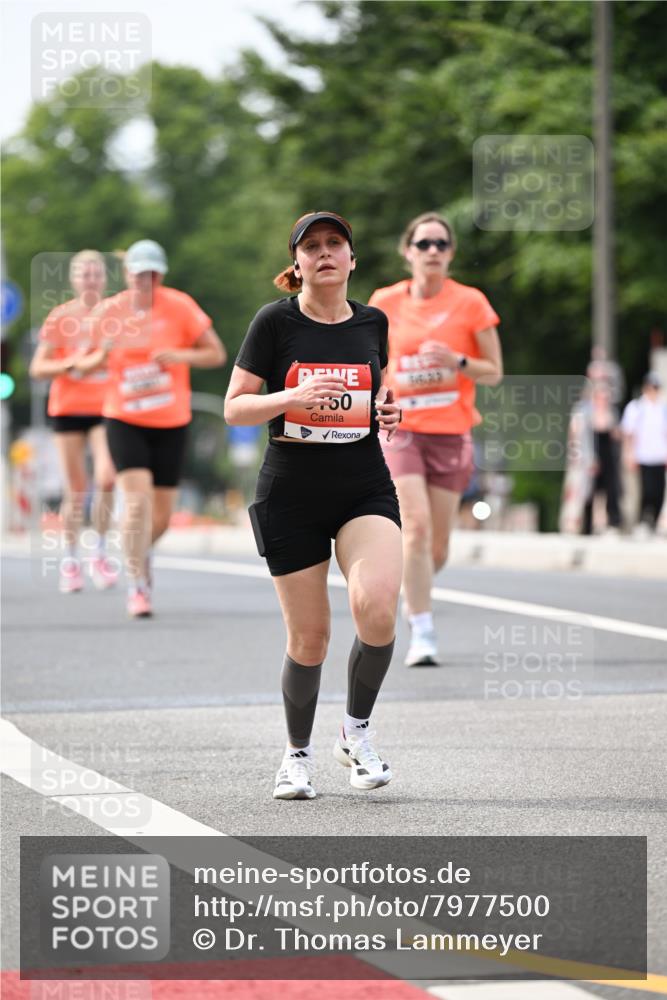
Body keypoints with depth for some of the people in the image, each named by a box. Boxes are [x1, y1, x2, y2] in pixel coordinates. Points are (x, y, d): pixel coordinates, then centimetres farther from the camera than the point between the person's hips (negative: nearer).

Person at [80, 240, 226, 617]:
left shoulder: (179, 307, -7)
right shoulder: (108, 312, -3)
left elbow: (217, 354, -3)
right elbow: (85, 365, 8)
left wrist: (180, 357, -21)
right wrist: (100, 356, -15)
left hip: (172, 425, 1)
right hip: (125, 421, -1)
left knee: (161, 515, 6)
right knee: (137, 500, -19)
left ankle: (143, 550, 40)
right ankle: (137, 585, -10)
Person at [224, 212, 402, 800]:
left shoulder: (372, 322, 6)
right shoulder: (276, 322, -5)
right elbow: (234, 408, -4)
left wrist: (388, 413, 0)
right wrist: (293, 397, -21)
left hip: (366, 489, 2)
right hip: (291, 494, -2)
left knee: (377, 608, -23)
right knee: (309, 637, 0)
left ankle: (357, 731, 0)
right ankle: (298, 753, 25)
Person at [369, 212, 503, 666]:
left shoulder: (470, 302, -3)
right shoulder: (386, 302, 1)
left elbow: (494, 372, 0)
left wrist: (457, 361, -18)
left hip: (452, 434, 1)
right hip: (401, 430, -1)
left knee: (437, 546, 4)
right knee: (416, 527, -19)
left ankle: (412, 597, 37)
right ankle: (423, 634, -14)